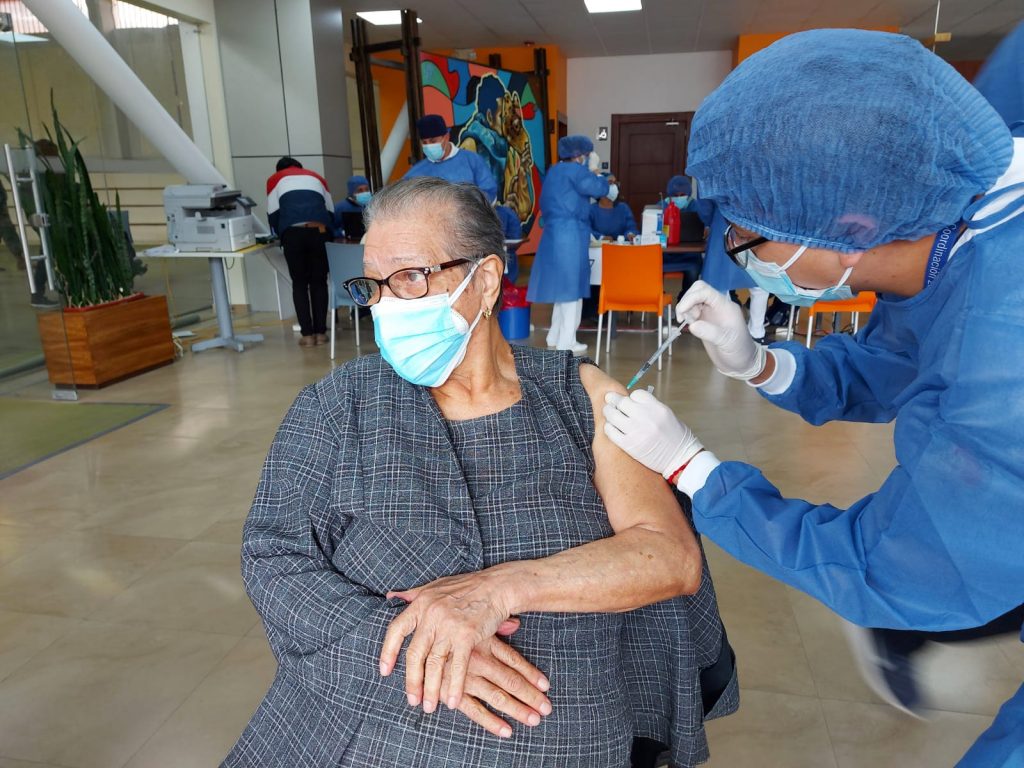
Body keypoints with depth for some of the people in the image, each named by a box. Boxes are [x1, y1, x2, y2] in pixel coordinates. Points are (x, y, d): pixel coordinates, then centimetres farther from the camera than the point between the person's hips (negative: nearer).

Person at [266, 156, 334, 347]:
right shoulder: (317, 178, 31)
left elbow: (273, 214, 13)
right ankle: (321, 332, 10)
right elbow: (331, 212, 21)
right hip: (319, 231, 1)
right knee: (319, 282, 11)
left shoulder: (275, 179, 25)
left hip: (292, 233, -1)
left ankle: (307, 334, 5)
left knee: (299, 284, 9)